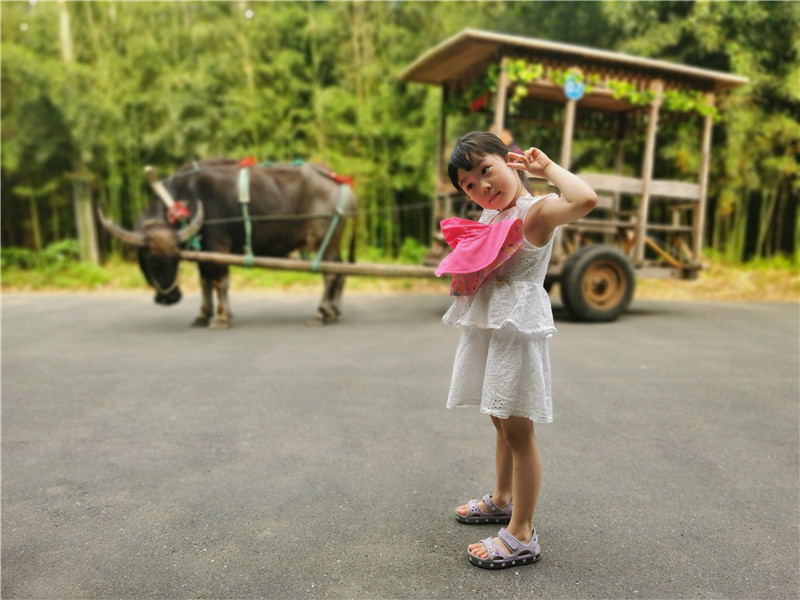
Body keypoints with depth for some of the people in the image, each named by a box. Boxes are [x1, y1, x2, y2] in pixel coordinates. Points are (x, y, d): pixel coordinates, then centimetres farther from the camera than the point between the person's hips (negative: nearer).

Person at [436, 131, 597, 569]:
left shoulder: (536, 211, -13)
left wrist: (546, 167, -18)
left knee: (518, 429, -1)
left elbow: (585, 199, -33)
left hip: (517, 327, -9)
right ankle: (502, 500, 42)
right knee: (501, 420, 23)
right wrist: (462, 270, 4)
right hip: (484, 326, 9)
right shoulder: (489, 216, 14)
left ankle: (521, 535, 12)